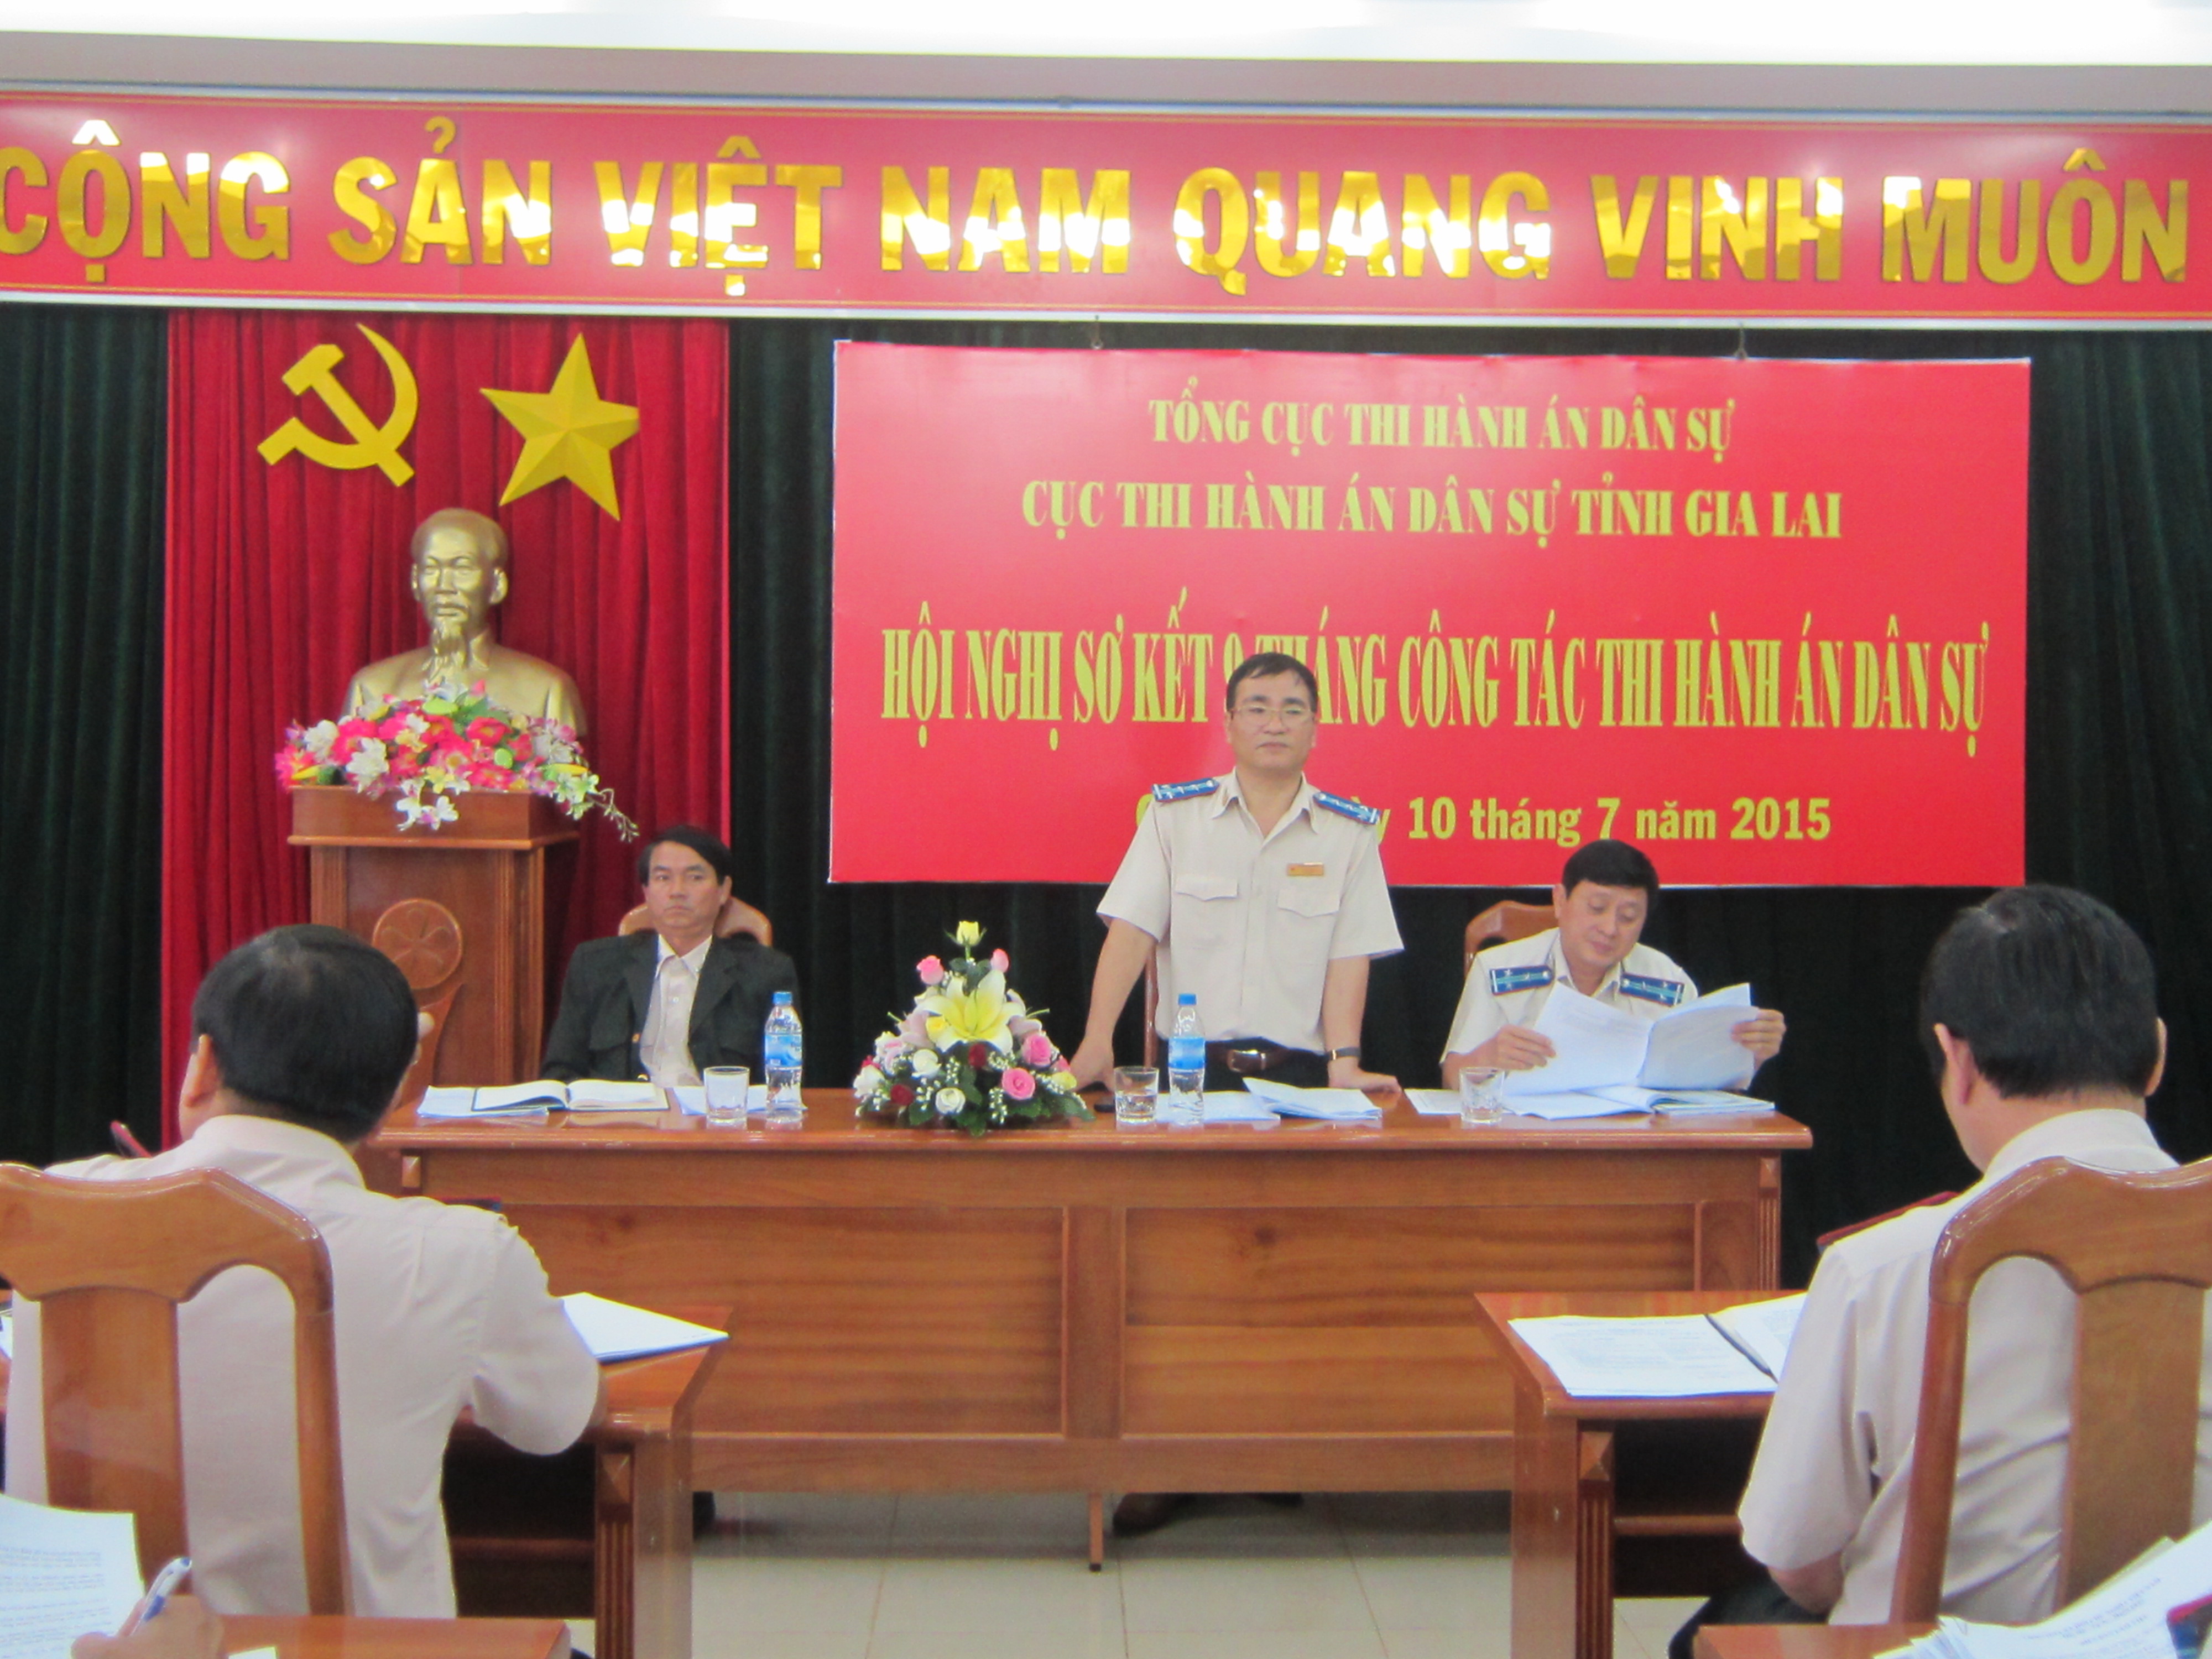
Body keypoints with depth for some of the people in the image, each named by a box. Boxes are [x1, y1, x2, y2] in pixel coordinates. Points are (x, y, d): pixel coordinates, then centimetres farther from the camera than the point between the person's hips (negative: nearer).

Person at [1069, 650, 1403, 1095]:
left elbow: (1349, 958, 2)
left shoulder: (1350, 832, 7)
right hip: (1191, 1068, 0)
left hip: (1297, 1075, 0)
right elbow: (1131, 930, -1)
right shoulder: (1174, 814, 6)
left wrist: (1344, 1064, -10)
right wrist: (1097, 1042, -12)